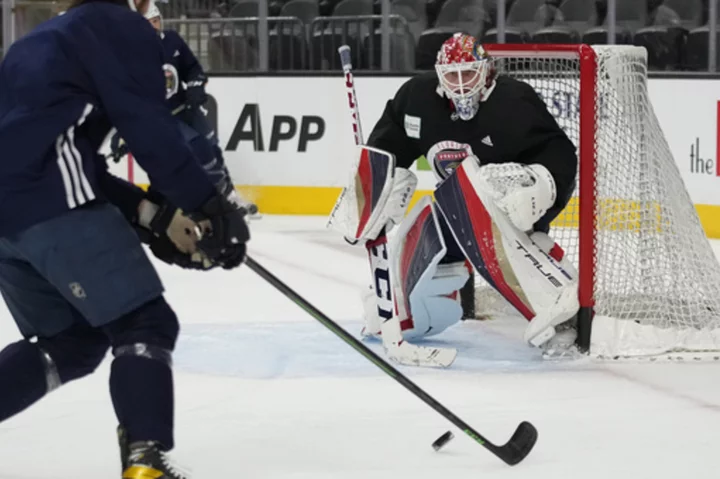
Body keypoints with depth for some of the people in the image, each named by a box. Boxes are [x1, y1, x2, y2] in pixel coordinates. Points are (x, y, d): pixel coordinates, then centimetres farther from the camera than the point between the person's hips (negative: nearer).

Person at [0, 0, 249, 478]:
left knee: (71, 342, 19)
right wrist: (209, 206, -3)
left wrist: (154, 215, 18)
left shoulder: (47, 41, 31)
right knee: (145, 325, -2)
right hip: (54, 203, -8)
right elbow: (150, 130, -7)